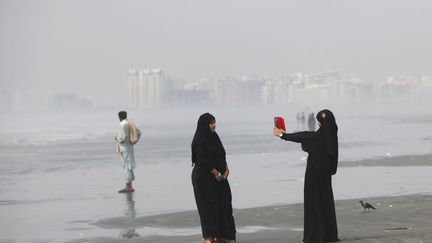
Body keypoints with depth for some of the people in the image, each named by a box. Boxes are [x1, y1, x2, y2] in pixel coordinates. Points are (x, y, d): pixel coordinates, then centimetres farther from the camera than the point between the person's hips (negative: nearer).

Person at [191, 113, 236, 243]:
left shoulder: (214, 137, 10)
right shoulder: (199, 140, -14)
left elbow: (222, 155, 13)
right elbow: (202, 160, -19)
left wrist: (226, 169, -3)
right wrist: (216, 173, -14)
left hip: (219, 177, 8)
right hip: (204, 177, -8)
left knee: (223, 204, 6)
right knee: (209, 205, -4)